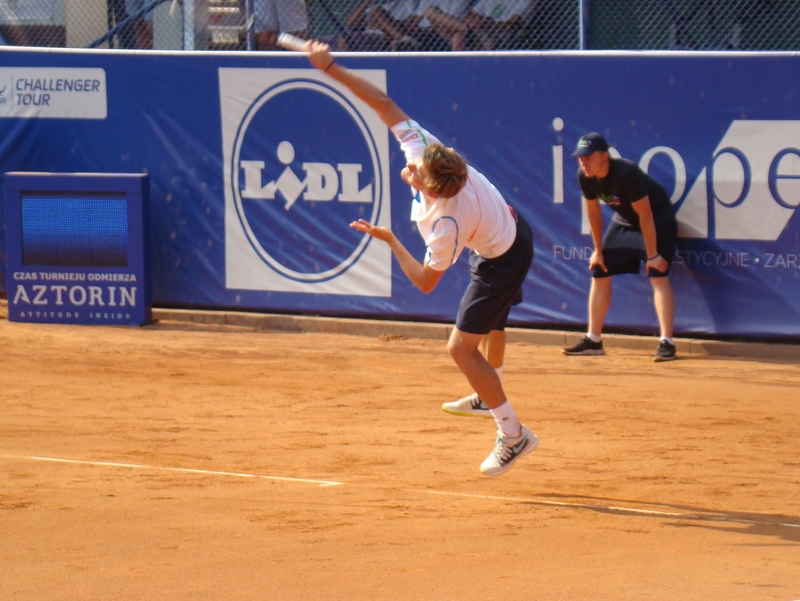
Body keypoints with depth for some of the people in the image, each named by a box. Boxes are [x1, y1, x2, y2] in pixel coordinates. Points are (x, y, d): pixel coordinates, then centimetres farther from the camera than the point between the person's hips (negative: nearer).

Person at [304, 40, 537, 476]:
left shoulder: (445, 224, -40)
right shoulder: (422, 148, -26)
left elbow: (425, 281, -26)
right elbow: (383, 102, -22)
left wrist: (389, 241, -22)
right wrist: (331, 70, -26)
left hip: (502, 261, -9)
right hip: (512, 228, 9)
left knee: (462, 347, -7)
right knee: (490, 323, 31)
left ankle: (513, 435, -1)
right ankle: (489, 398, 55)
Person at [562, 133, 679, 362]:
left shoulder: (626, 173, -34)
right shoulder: (585, 176, -15)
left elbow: (645, 216, -29)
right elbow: (593, 211, 1)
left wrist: (652, 255, -25)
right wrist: (598, 250, 6)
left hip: (658, 220, -7)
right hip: (624, 220, 7)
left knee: (658, 275, -21)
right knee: (599, 272, 7)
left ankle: (667, 343, -26)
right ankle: (593, 341, 16)